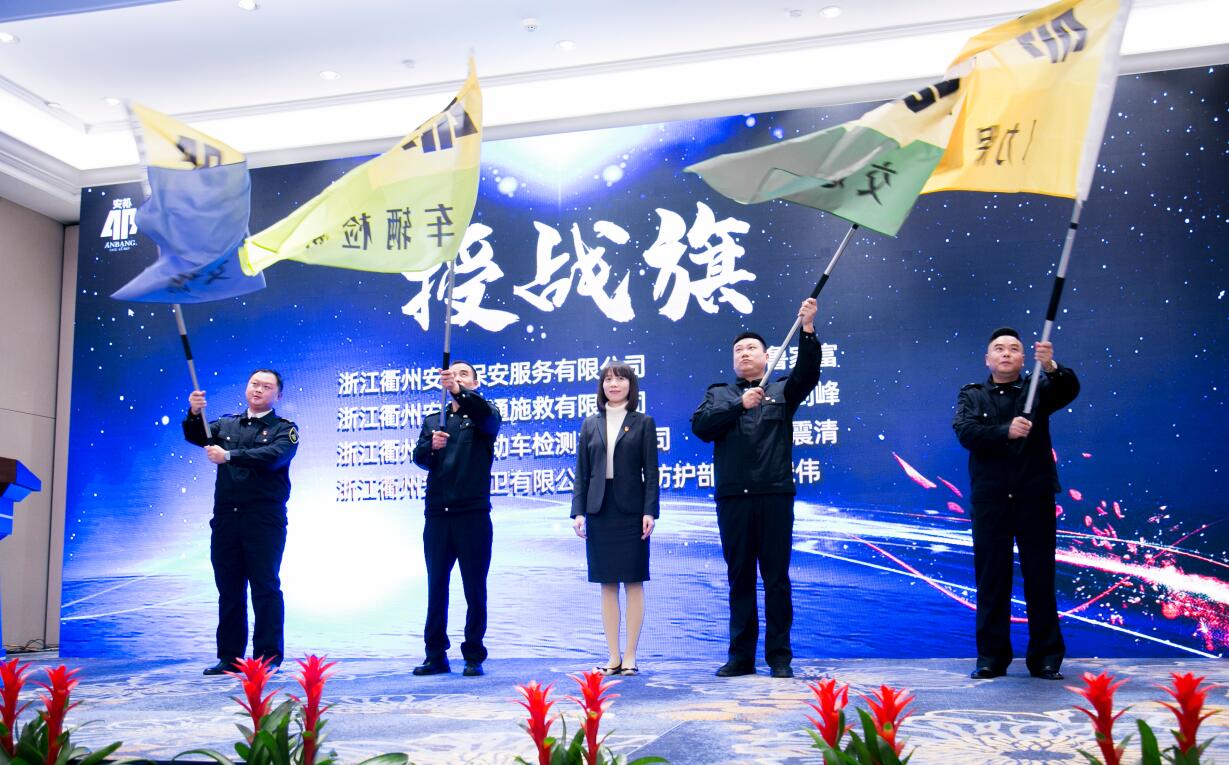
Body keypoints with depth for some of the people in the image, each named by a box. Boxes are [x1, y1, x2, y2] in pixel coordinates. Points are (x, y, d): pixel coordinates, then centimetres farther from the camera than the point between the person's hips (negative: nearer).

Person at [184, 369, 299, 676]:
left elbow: (274, 455, -15)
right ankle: (229, 657, 16)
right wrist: (194, 414, -16)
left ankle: (268, 657, 4)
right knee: (229, 589, 8)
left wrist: (229, 456, -20)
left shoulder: (284, 429, 3)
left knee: (265, 587, -2)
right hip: (226, 518, 4)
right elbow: (196, 437, 3)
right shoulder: (226, 424, 16)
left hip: (264, 520, -4)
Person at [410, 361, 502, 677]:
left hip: (473, 514, -3)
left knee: (475, 589, 1)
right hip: (437, 515, 3)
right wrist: (431, 446, -19)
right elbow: (419, 457, 4)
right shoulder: (432, 421, 17)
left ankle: (474, 657, 9)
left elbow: (486, 413, -19)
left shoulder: (484, 416, 6)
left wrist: (458, 391, -35)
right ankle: (436, 656, 15)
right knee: (436, 587, 7)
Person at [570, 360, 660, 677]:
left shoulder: (643, 423, 4)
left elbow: (650, 471, -1)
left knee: (633, 582, 1)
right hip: (599, 509, 3)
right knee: (607, 585, 6)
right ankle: (613, 657, 12)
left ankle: (630, 657, 7)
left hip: (631, 510, -2)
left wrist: (650, 511, -11)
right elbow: (582, 472, 7)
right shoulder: (590, 424, 10)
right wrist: (578, 511, -1)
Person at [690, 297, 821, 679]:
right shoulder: (719, 394, 15)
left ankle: (779, 656, 8)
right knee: (739, 579, 7)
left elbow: (808, 373, -7)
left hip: (775, 495, -1)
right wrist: (739, 405, -12)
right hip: (733, 497, 1)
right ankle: (741, 656, 14)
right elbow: (700, 426, -2)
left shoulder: (782, 391, 12)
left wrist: (808, 330, -19)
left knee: (776, 578, 1)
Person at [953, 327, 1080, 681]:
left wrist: (1051, 366, -32)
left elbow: (1069, 390, -12)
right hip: (990, 499, 0)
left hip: (1035, 497, 0)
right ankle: (991, 657, 11)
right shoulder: (971, 396, 8)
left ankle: (1046, 658, 12)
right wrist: (1005, 431, -26)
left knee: (1041, 577, 4)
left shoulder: (1038, 390, 9)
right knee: (991, 578, 3)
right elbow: (965, 431, -10)